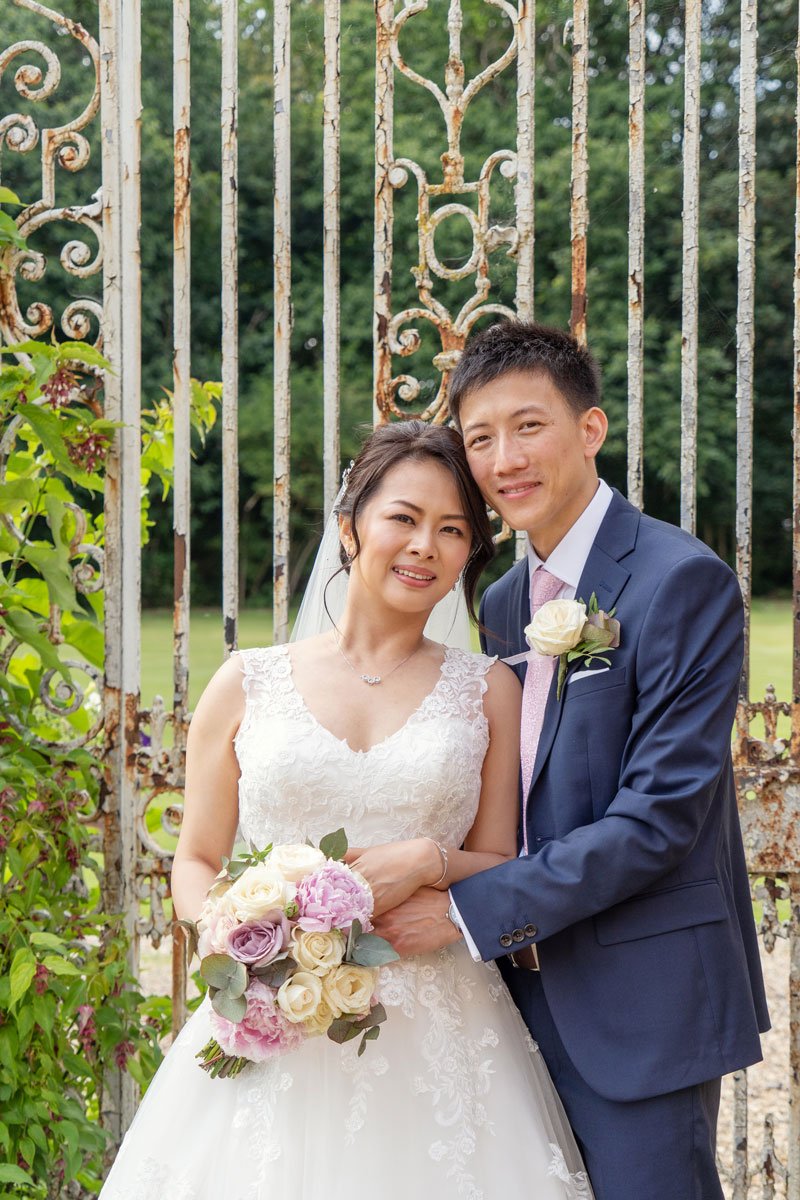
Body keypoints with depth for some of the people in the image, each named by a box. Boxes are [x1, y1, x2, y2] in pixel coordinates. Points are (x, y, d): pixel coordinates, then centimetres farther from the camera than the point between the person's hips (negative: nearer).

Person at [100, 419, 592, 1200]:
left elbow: (502, 873, 9)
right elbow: (195, 864, 11)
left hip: (436, 1044, 1)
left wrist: (429, 862, -11)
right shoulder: (246, 686, 6)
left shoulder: (488, 690, 7)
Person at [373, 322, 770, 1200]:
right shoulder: (503, 605, 12)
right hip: (531, 994, 7)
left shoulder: (683, 581, -13)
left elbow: (661, 814, -18)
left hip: (641, 1000, -7)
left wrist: (470, 911, -17)